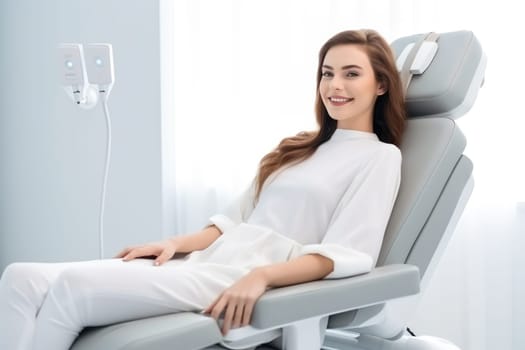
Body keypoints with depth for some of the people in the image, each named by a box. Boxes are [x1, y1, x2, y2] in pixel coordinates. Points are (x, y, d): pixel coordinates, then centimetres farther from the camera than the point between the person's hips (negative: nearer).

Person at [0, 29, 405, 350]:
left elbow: (346, 254, -8)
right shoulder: (299, 147, 26)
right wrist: (178, 242, 3)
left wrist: (262, 275, -23)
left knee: (75, 285, -26)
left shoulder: (380, 157, 4)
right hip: (208, 262, 7)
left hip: (247, 279, -7)